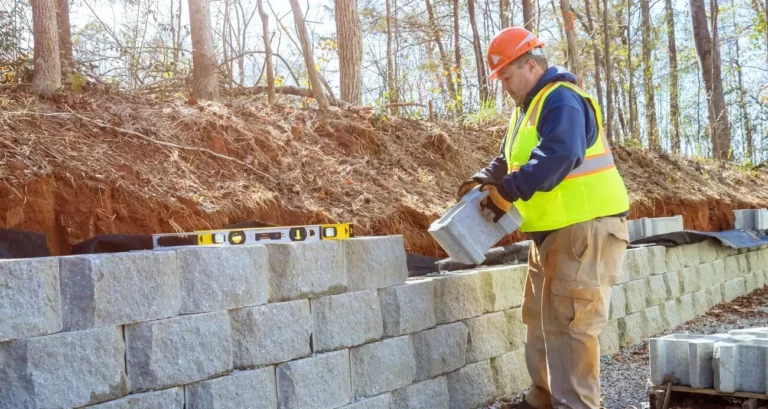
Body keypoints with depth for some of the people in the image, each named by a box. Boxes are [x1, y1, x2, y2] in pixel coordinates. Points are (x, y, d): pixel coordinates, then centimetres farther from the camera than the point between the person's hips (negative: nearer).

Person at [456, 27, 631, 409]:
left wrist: (507, 192, -30)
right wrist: (485, 179, 1)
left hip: (586, 227, -11)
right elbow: (509, 159, 20)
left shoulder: (561, 100, -16)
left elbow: (558, 157, -32)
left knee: (568, 323, -9)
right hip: (553, 231, 11)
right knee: (540, 318, 17)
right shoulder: (527, 107, 17)